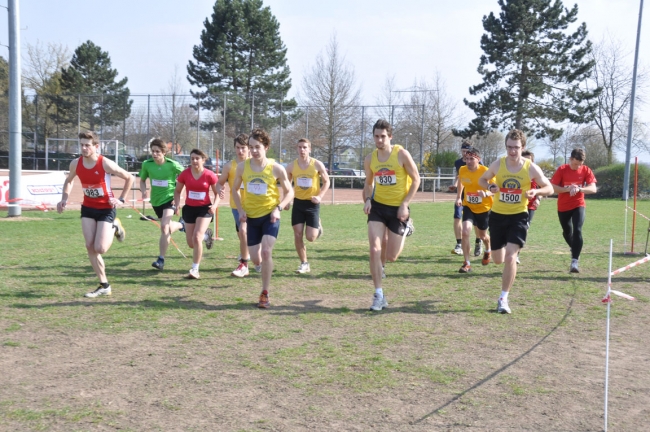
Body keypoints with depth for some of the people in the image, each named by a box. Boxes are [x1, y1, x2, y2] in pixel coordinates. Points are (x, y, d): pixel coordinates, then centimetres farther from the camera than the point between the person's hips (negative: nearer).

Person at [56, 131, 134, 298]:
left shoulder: (106, 164, -20)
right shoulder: (75, 164, -6)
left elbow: (129, 178, -9)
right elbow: (69, 181, 15)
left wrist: (121, 199, -12)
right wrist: (64, 199, 1)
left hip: (106, 209, -5)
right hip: (87, 208, 5)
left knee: (100, 249, -12)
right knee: (90, 247, -1)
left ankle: (114, 228, 20)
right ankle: (104, 286, 10)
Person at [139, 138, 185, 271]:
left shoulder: (172, 165, -18)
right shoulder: (147, 164, -9)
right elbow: (142, 180, 8)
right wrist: (144, 191, -13)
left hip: (170, 199, -5)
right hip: (156, 200, 5)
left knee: (164, 227, -21)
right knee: (167, 227, 19)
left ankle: (161, 259, -12)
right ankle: (181, 225, 55)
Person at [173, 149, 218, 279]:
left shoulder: (210, 175, -12)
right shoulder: (185, 174, -7)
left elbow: (217, 193, -1)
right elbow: (177, 191, 6)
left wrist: (215, 205, -19)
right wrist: (177, 204, -11)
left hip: (205, 209, -3)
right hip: (189, 208, 3)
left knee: (196, 237, -18)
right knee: (191, 243, 8)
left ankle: (195, 270, -7)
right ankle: (205, 235, 44)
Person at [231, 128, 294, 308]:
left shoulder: (276, 168, -10)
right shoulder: (242, 167, -3)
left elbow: (289, 192, 0)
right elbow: (235, 189, 11)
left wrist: (278, 208, -16)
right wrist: (240, 209, -3)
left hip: (270, 215, -3)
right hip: (251, 217, 3)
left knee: (266, 251, -20)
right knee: (256, 260, 3)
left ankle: (265, 294, -6)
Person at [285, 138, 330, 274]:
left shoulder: (317, 165, -8)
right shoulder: (291, 167, -1)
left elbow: (326, 182, 2)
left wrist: (320, 196, -12)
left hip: (312, 203, -2)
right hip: (298, 203, 2)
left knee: (310, 237, -6)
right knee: (297, 235, -1)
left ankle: (318, 225, 29)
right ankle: (304, 264, 12)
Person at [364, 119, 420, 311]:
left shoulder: (402, 154, -13)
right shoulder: (369, 159, -1)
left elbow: (416, 179, -7)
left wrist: (405, 204, -15)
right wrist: (367, 200, -6)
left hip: (398, 208, -3)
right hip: (378, 206, 3)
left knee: (391, 257, 5)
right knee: (375, 250, -12)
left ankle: (406, 227, 39)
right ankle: (379, 296, 0)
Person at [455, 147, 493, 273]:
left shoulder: (486, 171, -20)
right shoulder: (462, 170, -9)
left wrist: (486, 194, -39)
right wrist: (458, 197, 7)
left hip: (484, 208, -2)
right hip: (468, 206, 2)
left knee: (482, 235, 16)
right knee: (466, 232, -20)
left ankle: (487, 251, 54)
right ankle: (467, 263, -9)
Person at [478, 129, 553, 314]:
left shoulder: (531, 168, -9)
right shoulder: (498, 164, -6)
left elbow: (549, 188, 1)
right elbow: (482, 179, 10)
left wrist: (536, 191, -22)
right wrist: (490, 187, -15)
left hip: (518, 216, -2)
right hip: (497, 215, 2)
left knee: (510, 257, -16)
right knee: (498, 259, 12)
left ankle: (503, 298, -3)